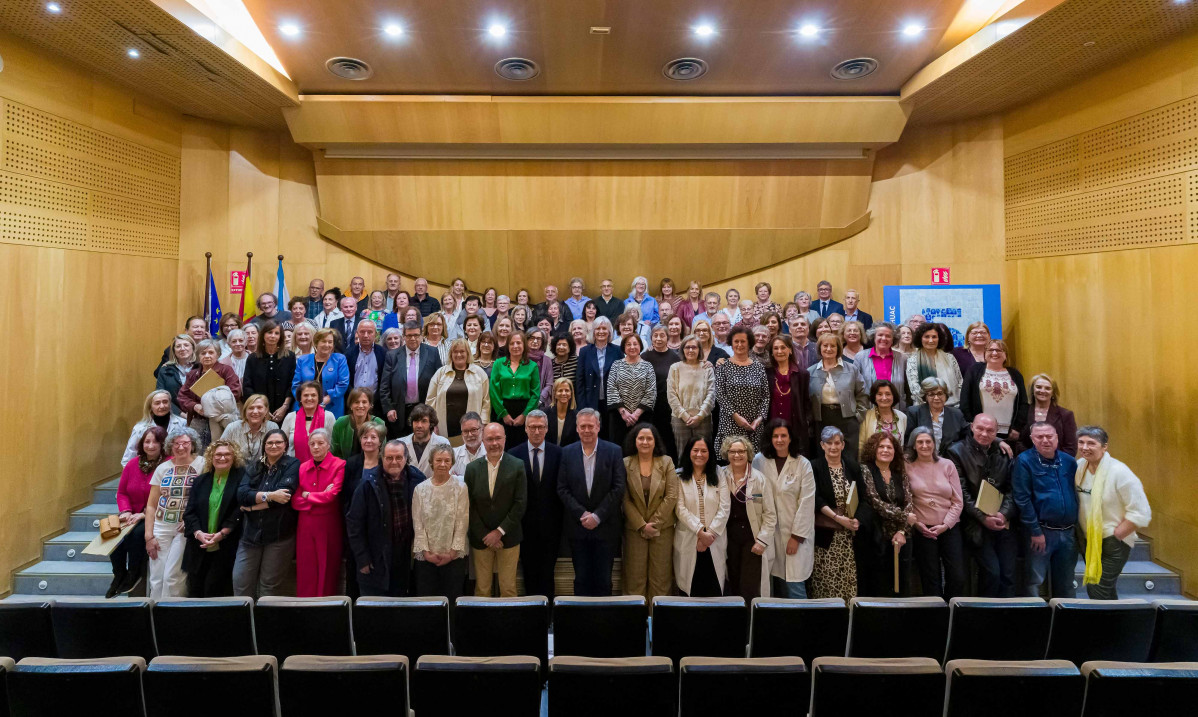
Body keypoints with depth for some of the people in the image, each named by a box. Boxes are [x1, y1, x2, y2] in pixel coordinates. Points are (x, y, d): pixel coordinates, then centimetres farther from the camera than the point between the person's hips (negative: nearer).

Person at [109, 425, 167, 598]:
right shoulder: (132, 464, 7)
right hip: (132, 516, 5)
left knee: (136, 534, -30)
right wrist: (125, 511, -6)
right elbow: (121, 492, 13)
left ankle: (134, 575, -5)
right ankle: (119, 575, 0)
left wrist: (144, 515, -20)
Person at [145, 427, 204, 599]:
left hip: (186, 529, -4)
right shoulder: (163, 468, 10)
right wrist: (149, 536, 5)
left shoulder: (202, 464, -2)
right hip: (161, 527, 4)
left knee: (173, 577, -7)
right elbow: (151, 505, 11)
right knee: (156, 578, 3)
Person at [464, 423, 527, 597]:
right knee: (482, 589, 8)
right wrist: (485, 536, -6)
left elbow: (520, 503, -6)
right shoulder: (472, 468, 1)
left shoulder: (517, 466, -4)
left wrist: (500, 531, -9)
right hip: (480, 538, 2)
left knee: (508, 588, 5)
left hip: (508, 538, -1)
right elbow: (470, 506, 0)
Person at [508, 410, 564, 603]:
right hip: (525, 523, 0)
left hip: (550, 523, 0)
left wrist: (561, 520, -4)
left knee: (547, 571, 8)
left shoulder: (558, 453, -1)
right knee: (529, 571, 11)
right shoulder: (514, 454, -1)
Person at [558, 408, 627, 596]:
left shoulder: (614, 451, -3)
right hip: (578, 527, 2)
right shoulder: (567, 452, 3)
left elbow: (618, 488, -6)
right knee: (581, 579, 10)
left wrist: (597, 516, -12)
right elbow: (562, 489, 0)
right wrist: (582, 514, -10)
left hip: (606, 527, -1)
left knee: (603, 580, 7)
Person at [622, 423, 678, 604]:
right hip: (634, 528, 0)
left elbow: (672, 496, -3)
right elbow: (625, 499, -3)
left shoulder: (666, 462, 1)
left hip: (663, 527, 1)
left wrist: (655, 523, -8)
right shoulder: (625, 464, -1)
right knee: (635, 576, 4)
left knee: (661, 576, 4)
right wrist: (642, 525, -9)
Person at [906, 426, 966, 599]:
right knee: (931, 581, 5)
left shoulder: (947, 465, 4)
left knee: (958, 577, 0)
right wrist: (916, 523, -11)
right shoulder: (907, 467, -1)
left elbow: (958, 501, 2)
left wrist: (945, 525, -7)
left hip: (949, 527, 2)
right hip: (922, 530, -2)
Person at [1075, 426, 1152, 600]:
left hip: (1113, 545, -6)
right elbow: (1075, 501, 13)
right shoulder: (1080, 465, -1)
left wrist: (1114, 536, -13)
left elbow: (1141, 513, -16)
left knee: (1098, 592, -7)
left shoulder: (1119, 472, -18)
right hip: (1088, 541, 6)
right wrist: (1081, 535, 7)